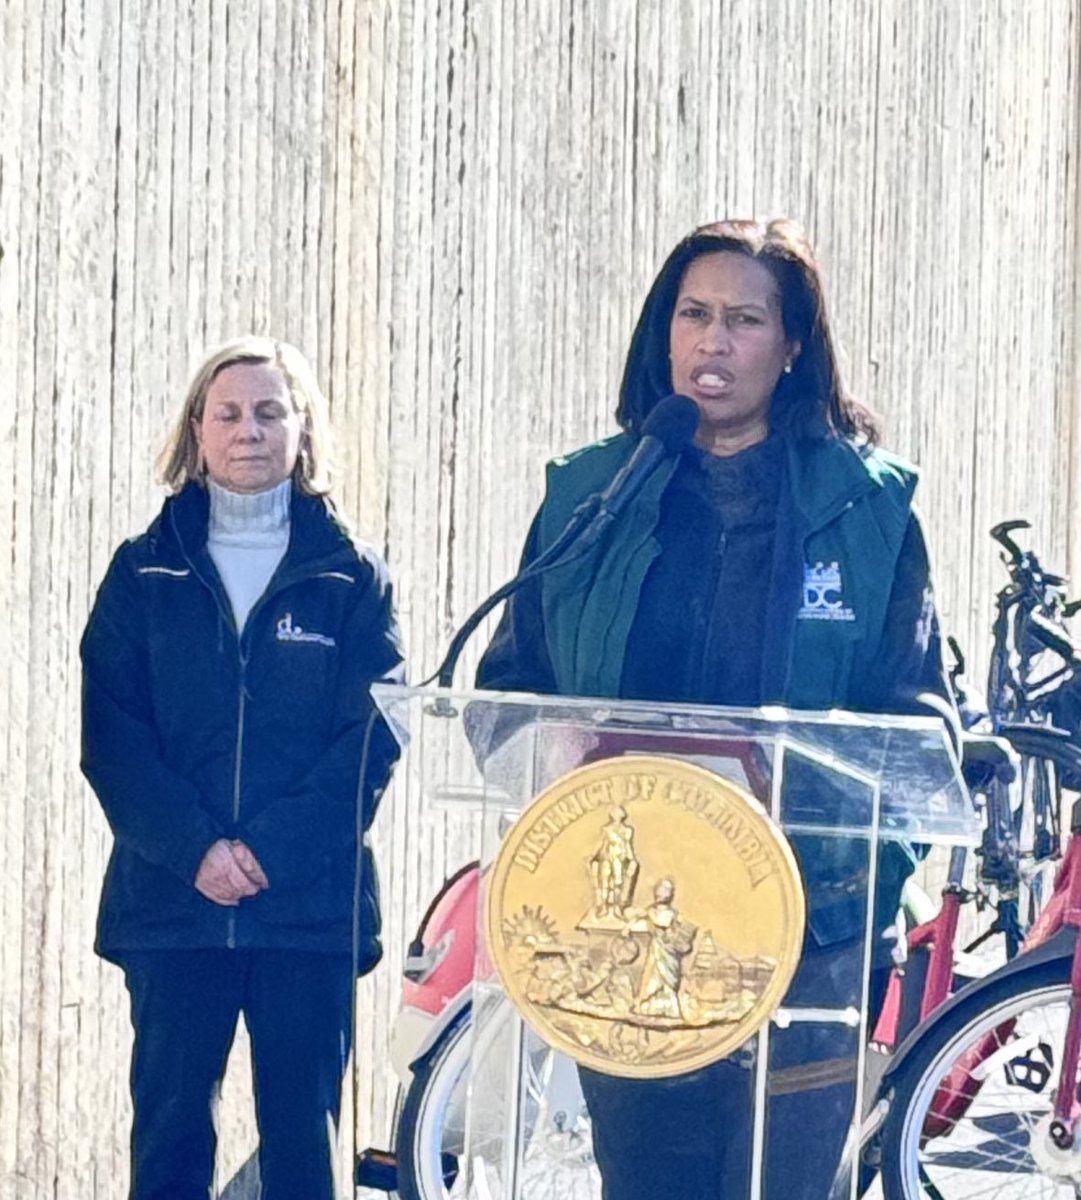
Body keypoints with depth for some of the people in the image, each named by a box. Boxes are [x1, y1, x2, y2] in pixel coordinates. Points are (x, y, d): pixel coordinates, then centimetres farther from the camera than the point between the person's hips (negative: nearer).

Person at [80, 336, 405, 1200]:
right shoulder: (144, 574, 9)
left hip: (311, 903, -1)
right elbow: (111, 733, 1)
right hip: (171, 899, 1)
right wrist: (194, 849, -13)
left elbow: (374, 736, -2)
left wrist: (272, 849, -14)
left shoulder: (353, 577, 6)